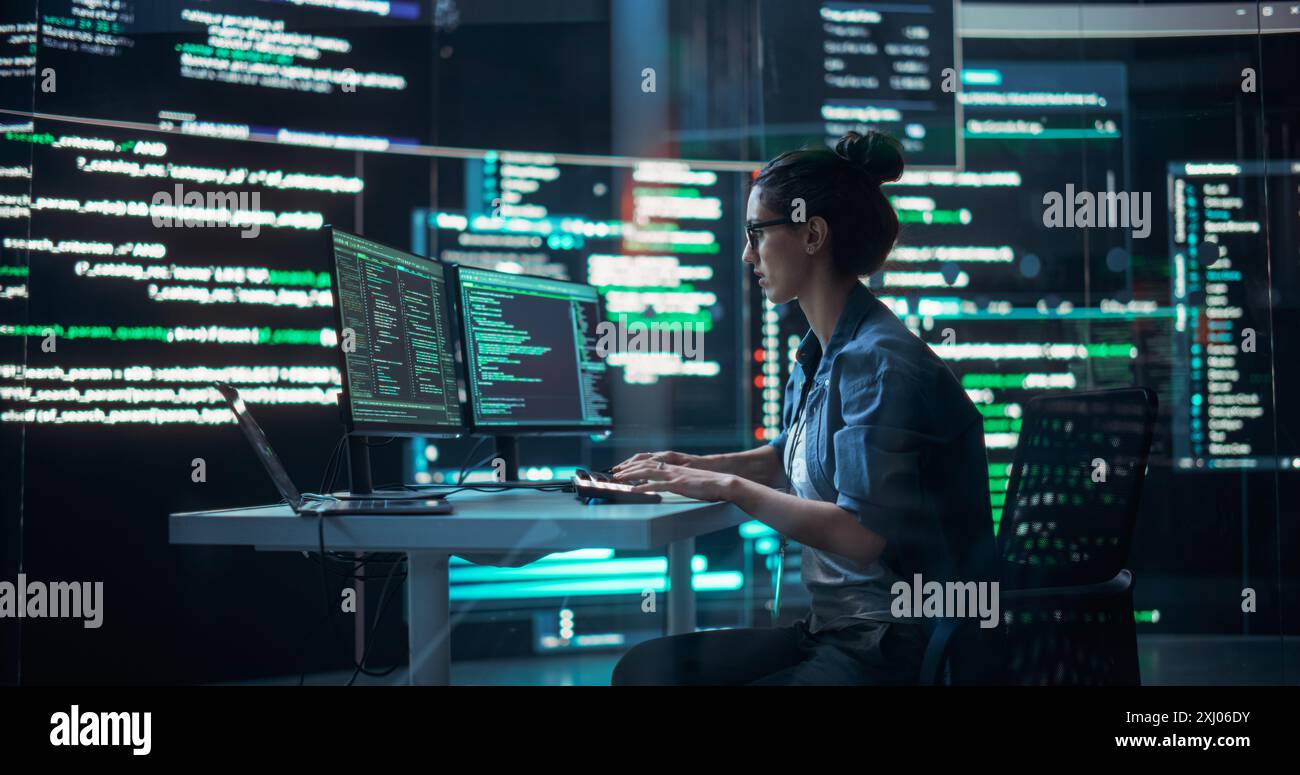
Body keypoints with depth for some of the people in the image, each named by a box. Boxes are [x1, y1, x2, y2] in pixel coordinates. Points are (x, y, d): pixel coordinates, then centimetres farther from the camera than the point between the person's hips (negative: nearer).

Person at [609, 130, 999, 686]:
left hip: (897, 647, -9)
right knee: (645, 665, -1)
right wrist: (693, 466, 14)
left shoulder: (879, 362, -19)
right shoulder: (818, 354, 10)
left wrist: (732, 488, -16)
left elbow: (863, 535, -26)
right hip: (833, 628, 9)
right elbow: (787, 456, 31)